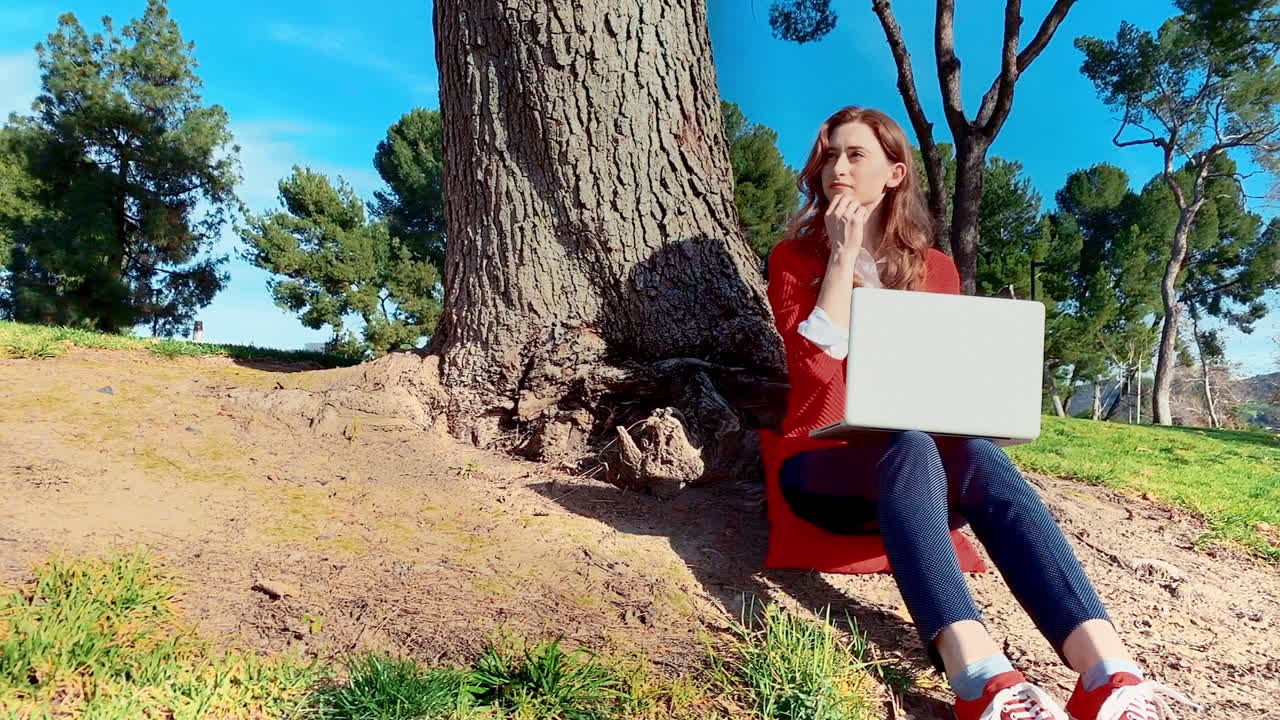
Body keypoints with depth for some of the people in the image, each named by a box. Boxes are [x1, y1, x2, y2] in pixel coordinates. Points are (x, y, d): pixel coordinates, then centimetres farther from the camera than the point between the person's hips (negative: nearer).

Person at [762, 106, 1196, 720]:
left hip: (923, 452, 3)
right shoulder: (795, 257, 4)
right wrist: (843, 256, -12)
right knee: (909, 446, -37)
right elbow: (815, 367, -13)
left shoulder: (935, 268, 13)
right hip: (824, 464, -3)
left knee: (980, 457, -32)